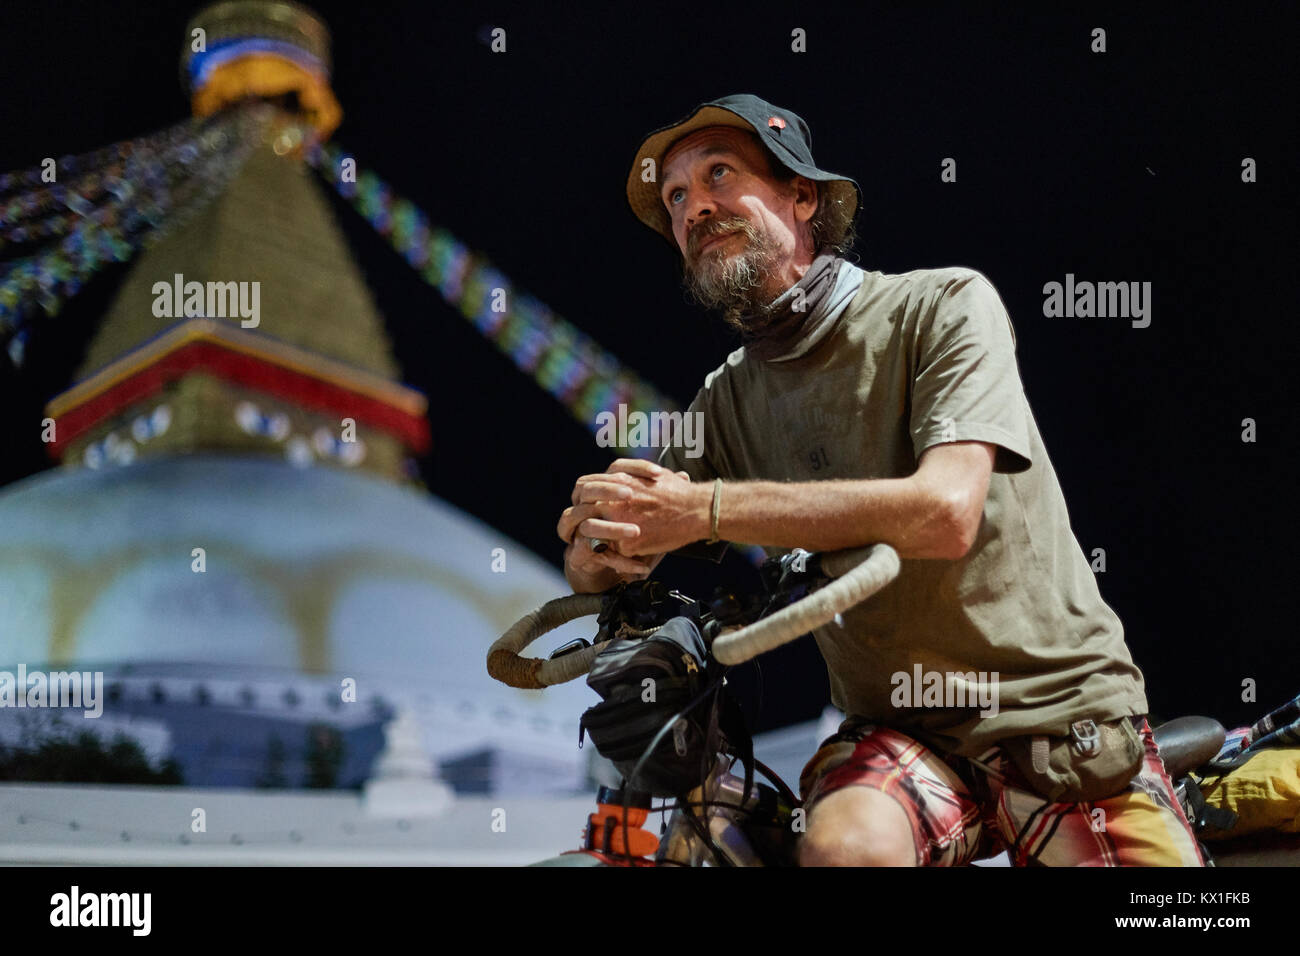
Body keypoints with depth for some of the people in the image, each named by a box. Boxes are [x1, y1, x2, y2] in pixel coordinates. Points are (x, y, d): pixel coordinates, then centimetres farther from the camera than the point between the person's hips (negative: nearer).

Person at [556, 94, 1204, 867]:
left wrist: (708, 508, -25)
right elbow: (596, 572, 10)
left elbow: (946, 511, -22)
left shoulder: (942, 305, -6)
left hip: (1059, 708, -2)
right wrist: (600, 545, -16)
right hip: (898, 734, 2)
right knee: (844, 847, -29)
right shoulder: (728, 403, 8)